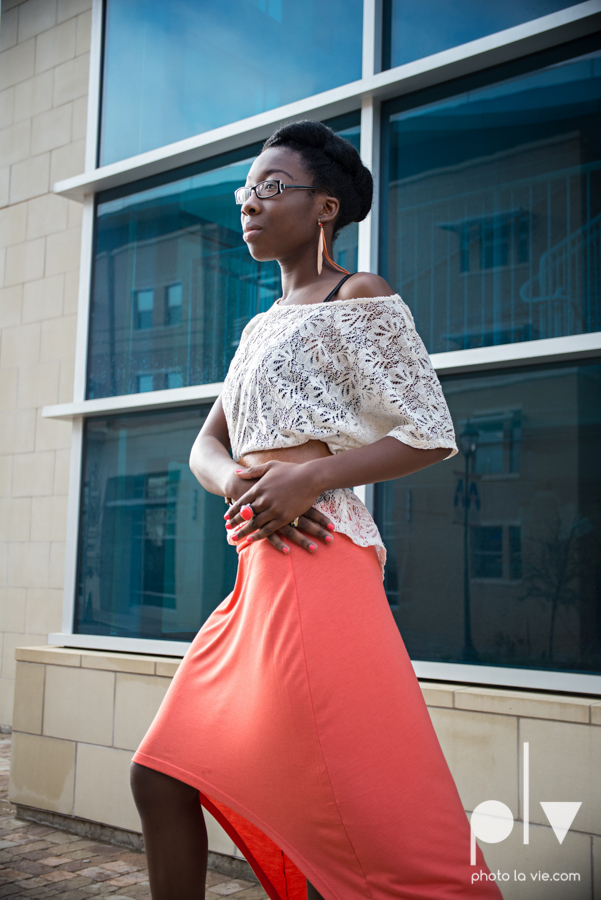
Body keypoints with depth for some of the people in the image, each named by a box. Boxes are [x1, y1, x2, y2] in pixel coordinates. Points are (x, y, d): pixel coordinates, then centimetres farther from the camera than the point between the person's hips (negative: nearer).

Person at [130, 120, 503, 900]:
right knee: (161, 779, 10)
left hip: (315, 566, -8)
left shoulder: (360, 299, 0)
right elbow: (207, 446, 17)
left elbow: (432, 435, -6)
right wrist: (236, 481, -8)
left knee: (373, 824, -6)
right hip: (259, 574, 8)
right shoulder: (262, 325, 22)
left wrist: (307, 479, -19)